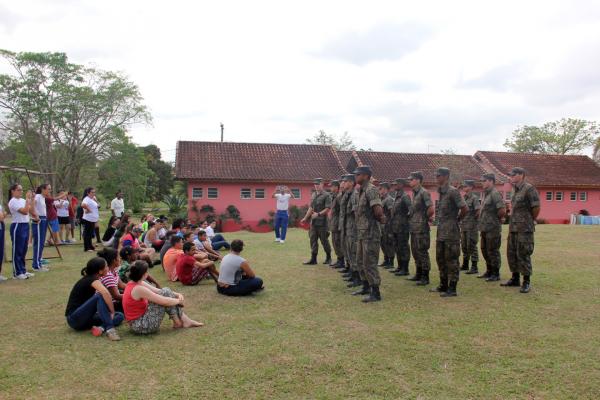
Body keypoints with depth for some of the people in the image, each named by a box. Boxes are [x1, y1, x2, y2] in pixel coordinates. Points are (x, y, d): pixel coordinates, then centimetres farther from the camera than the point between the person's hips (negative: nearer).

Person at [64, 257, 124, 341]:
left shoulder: (88, 279, 12)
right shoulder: (92, 279, -15)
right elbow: (105, 293, -35)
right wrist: (112, 312, -27)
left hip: (84, 318, 9)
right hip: (74, 319, -9)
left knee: (119, 316, 0)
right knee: (100, 296, -30)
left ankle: (101, 328, -26)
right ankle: (109, 328, -35)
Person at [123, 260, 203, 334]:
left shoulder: (136, 283, 5)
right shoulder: (138, 289, -24)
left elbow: (158, 291, 10)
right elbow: (164, 301, -21)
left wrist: (177, 295, -3)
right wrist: (179, 301, -4)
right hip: (140, 326, -10)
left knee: (166, 292, 4)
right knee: (165, 293, -14)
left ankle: (183, 319, 6)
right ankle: (178, 322, 0)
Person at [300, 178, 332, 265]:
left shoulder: (326, 195, -8)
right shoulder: (313, 195, 14)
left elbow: (328, 209, -14)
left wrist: (318, 214, -22)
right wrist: (305, 218, 15)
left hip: (322, 222, -7)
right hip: (313, 221, 7)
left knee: (324, 240, 2)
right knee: (313, 239, 5)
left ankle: (328, 258, 18)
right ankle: (313, 259, 9)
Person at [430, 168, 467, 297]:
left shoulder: (453, 191, -14)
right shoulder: (441, 192, 13)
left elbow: (464, 208, -18)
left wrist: (457, 219, -5)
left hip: (451, 232, -9)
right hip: (441, 232, 9)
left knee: (451, 260, -3)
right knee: (440, 259, 15)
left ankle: (452, 289, 3)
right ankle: (443, 286, 26)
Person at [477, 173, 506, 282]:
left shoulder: (495, 194, -15)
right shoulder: (486, 194, 15)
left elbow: (502, 210, -22)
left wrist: (496, 218, -7)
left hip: (492, 228, -10)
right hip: (485, 228, 10)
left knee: (493, 251, -3)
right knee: (485, 250, 17)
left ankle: (495, 274, 7)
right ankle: (489, 271, 29)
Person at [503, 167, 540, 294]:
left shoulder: (529, 188, -11)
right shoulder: (516, 190, 16)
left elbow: (536, 207, -13)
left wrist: (531, 220, -1)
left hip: (524, 229, -9)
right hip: (513, 227, 9)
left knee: (523, 255, -7)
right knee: (511, 253, 12)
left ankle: (527, 282, 1)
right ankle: (515, 279, 23)